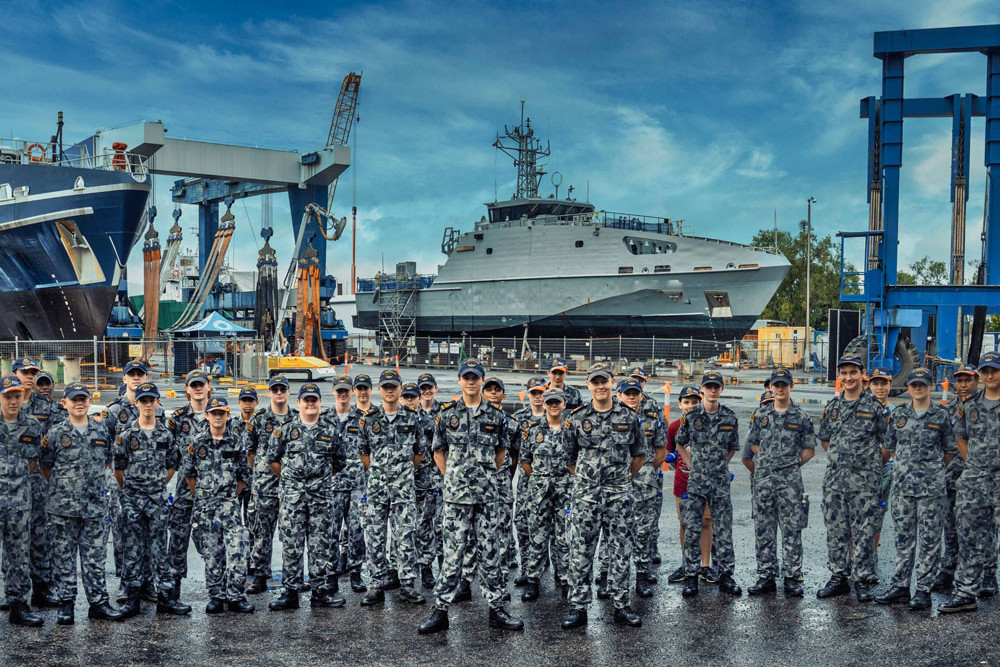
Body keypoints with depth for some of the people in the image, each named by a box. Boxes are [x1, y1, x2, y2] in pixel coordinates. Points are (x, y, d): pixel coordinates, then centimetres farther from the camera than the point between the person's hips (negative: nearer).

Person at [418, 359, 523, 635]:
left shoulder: (496, 415, 6)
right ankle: (440, 610, 8)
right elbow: (439, 451, 11)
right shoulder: (447, 413, 3)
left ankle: (496, 609, 15)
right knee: (453, 554, 0)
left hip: (488, 495, 1)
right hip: (456, 496, -1)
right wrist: (452, 477, 6)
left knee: (490, 553, 6)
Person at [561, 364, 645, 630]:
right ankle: (578, 607, 10)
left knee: (621, 552, 6)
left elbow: (639, 455, 14)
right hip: (585, 496, -1)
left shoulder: (629, 417, 4)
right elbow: (569, 457, 9)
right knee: (580, 553, 1)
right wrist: (586, 479, 9)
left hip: (619, 496, 1)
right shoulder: (577, 418, 1)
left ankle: (622, 607, 16)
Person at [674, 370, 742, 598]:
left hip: (720, 481, 1)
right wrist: (692, 466, 4)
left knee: (723, 529, 6)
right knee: (692, 529, 1)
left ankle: (725, 576, 15)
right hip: (696, 480, -1)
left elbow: (733, 448, 15)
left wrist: (720, 466, 7)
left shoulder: (730, 418, 2)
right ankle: (691, 576, 10)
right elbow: (680, 444, 10)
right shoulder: (690, 417, -3)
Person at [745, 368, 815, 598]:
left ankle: (793, 578, 6)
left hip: (790, 479, -2)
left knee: (792, 530, -1)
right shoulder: (761, 414, 10)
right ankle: (766, 576, 13)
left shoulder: (801, 417, 3)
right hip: (763, 478, 2)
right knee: (764, 530, 5)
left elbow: (809, 449, 7)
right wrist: (768, 461, 4)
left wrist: (792, 464, -3)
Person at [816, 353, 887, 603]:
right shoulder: (832, 406, 10)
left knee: (864, 531, 0)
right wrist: (841, 458, 13)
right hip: (834, 479, 4)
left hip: (865, 480, -4)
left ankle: (863, 581, 8)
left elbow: (886, 442, 3)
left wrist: (871, 465, 1)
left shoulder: (874, 406, -1)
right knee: (836, 529, 7)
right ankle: (839, 577, 17)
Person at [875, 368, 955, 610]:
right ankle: (900, 586, 15)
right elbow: (890, 447, 16)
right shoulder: (898, 415, 8)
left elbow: (950, 450, 8)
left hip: (931, 486, -2)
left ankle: (923, 589, 8)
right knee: (903, 537, 8)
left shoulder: (941, 416, 1)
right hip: (902, 484, 3)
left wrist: (932, 470, 10)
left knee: (929, 539, 1)